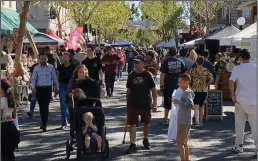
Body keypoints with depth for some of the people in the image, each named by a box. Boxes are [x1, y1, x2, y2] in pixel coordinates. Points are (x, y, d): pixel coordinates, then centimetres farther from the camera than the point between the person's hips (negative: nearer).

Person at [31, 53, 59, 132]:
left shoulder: (51, 67, 3)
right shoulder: (36, 68, 4)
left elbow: (54, 78, 8)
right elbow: (33, 78, 1)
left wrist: (57, 87, 10)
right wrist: (33, 87, -15)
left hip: (48, 88, -2)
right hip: (39, 88, 2)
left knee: (46, 106, -9)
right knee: (41, 106, 9)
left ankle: (44, 125, -11)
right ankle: (44, 123, 24)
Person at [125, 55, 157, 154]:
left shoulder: (148, 75, -7)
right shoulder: (131, 75, 2)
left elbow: (153, 89, -5)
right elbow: (129, 90, 9)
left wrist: (154, 103, -10)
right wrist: (128, 102, 9)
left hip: (145, 104, -1)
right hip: (133, 104, 1)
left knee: (146, 123, 16)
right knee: (132, 123, -5)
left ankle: (145, 140, 36)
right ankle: (132, 145, -3)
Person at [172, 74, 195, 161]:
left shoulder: (186, 92, -17)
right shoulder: (187, 92, 10)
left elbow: (190, 105, -29)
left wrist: (178, 102, -26)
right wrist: (179, 102, 15)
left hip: (183, 122, -10)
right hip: (184, 122, 10)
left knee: (180, 143, -4)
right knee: (184, 142, 15)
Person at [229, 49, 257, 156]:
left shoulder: (237, 69, -4)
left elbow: (231, 82, -16)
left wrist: (232, 95, -8)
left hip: (240, 100, -1)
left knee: (239, 124, 13)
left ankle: (239, 146, 18)